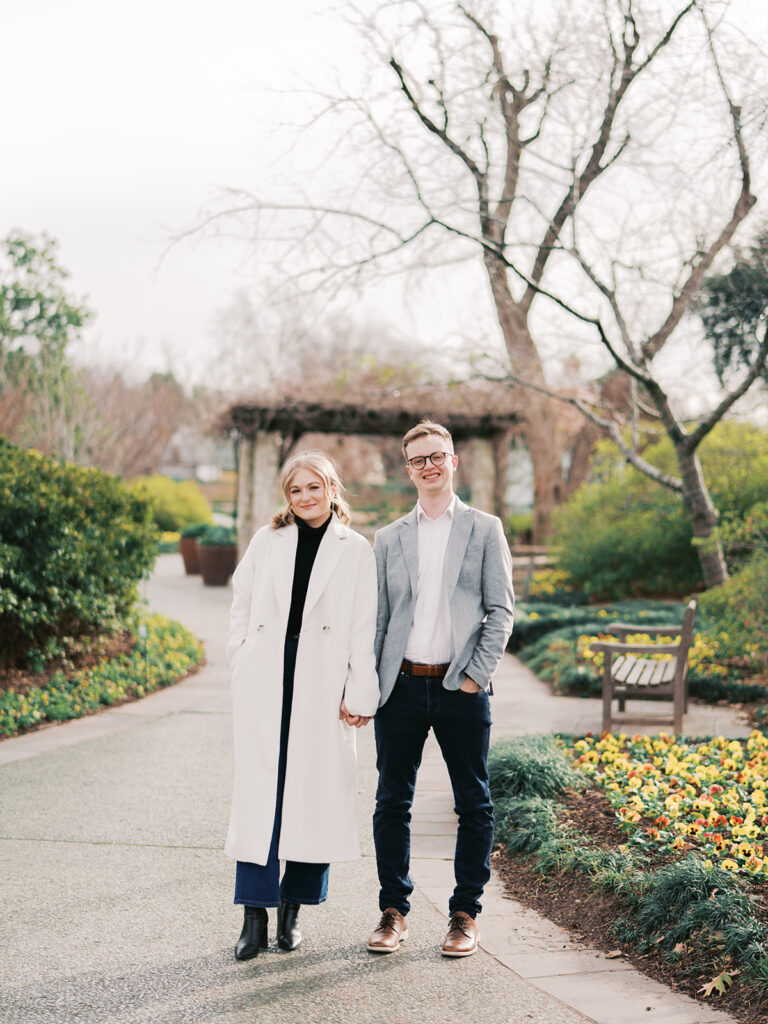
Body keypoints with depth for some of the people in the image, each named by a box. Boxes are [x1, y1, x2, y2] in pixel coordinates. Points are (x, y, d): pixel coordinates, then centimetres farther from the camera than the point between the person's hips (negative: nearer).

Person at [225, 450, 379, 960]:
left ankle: (292, 911, 14)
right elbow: (242, 606, 17)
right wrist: (244, 662, 7)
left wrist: (360, 694, -4)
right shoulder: (267, 541, 10)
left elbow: (364, 627, 2)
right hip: (264, 682, 1)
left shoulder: (356, 550, 5)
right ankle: (255, 918, 2)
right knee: (258, 791, -3)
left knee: (316, 793, 0)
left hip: (322, 683, -1)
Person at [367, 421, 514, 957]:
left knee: (474, 805, 4)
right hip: (401, 686, 2)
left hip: (461, 689, -2)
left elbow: (501, 611, 1)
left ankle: (465, 914, 14)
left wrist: (477, 674, -8)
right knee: (392, 802, 6)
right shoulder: (389, 538, 12)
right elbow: (376, 617, 10)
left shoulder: (484, 529, 6)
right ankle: (394, 911, 17)